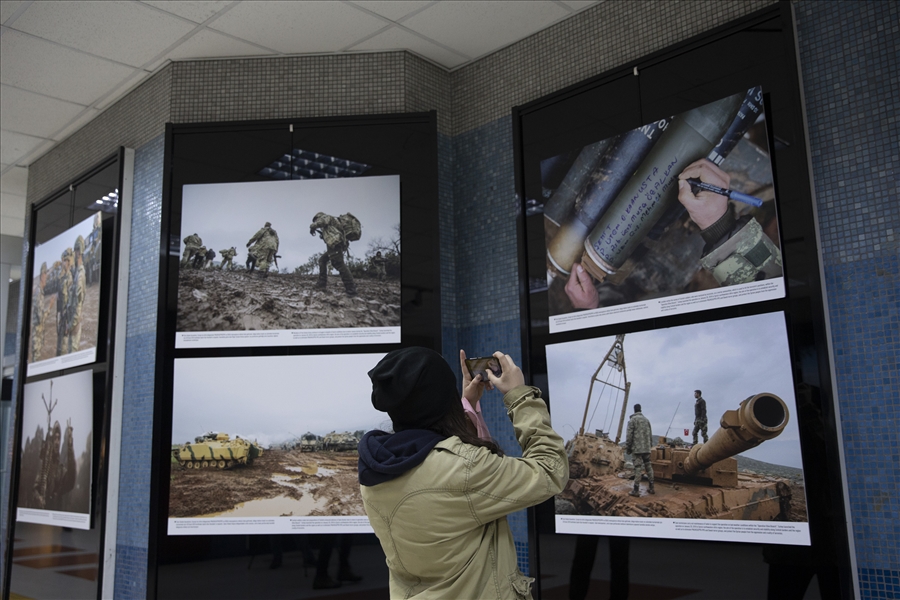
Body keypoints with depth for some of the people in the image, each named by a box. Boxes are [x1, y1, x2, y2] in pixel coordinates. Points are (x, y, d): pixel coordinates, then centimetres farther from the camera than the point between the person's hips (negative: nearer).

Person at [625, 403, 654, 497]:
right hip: (646, 448, 6)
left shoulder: (632, 420, -4)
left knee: (637, 468, -9)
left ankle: (636, 490, -9)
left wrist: (627, 447, -2)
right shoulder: (646, 420, 13)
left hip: (637, 448, -6)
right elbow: (650, 435, 17)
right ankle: (651, 488, 17)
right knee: (648, 466, 12)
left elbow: (629, 435, -8)